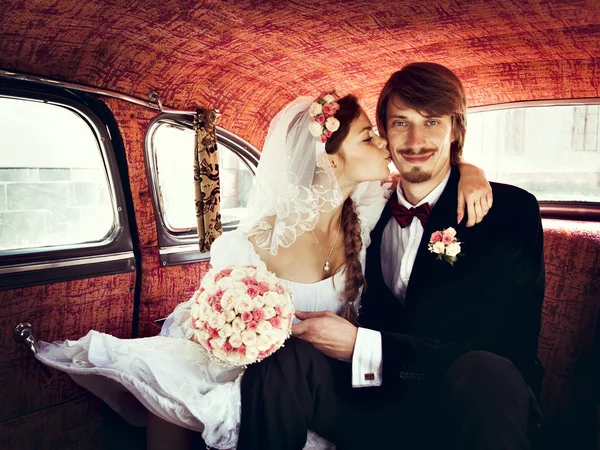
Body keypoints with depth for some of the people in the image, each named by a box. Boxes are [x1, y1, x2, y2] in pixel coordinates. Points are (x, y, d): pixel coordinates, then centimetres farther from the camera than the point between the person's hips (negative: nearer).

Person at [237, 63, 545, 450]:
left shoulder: (511, 211, -6)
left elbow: (508, 350, -14)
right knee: (286, 354, -23)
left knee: (485, 372, -36)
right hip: (379, 410, 3)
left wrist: (362, 346, -21)